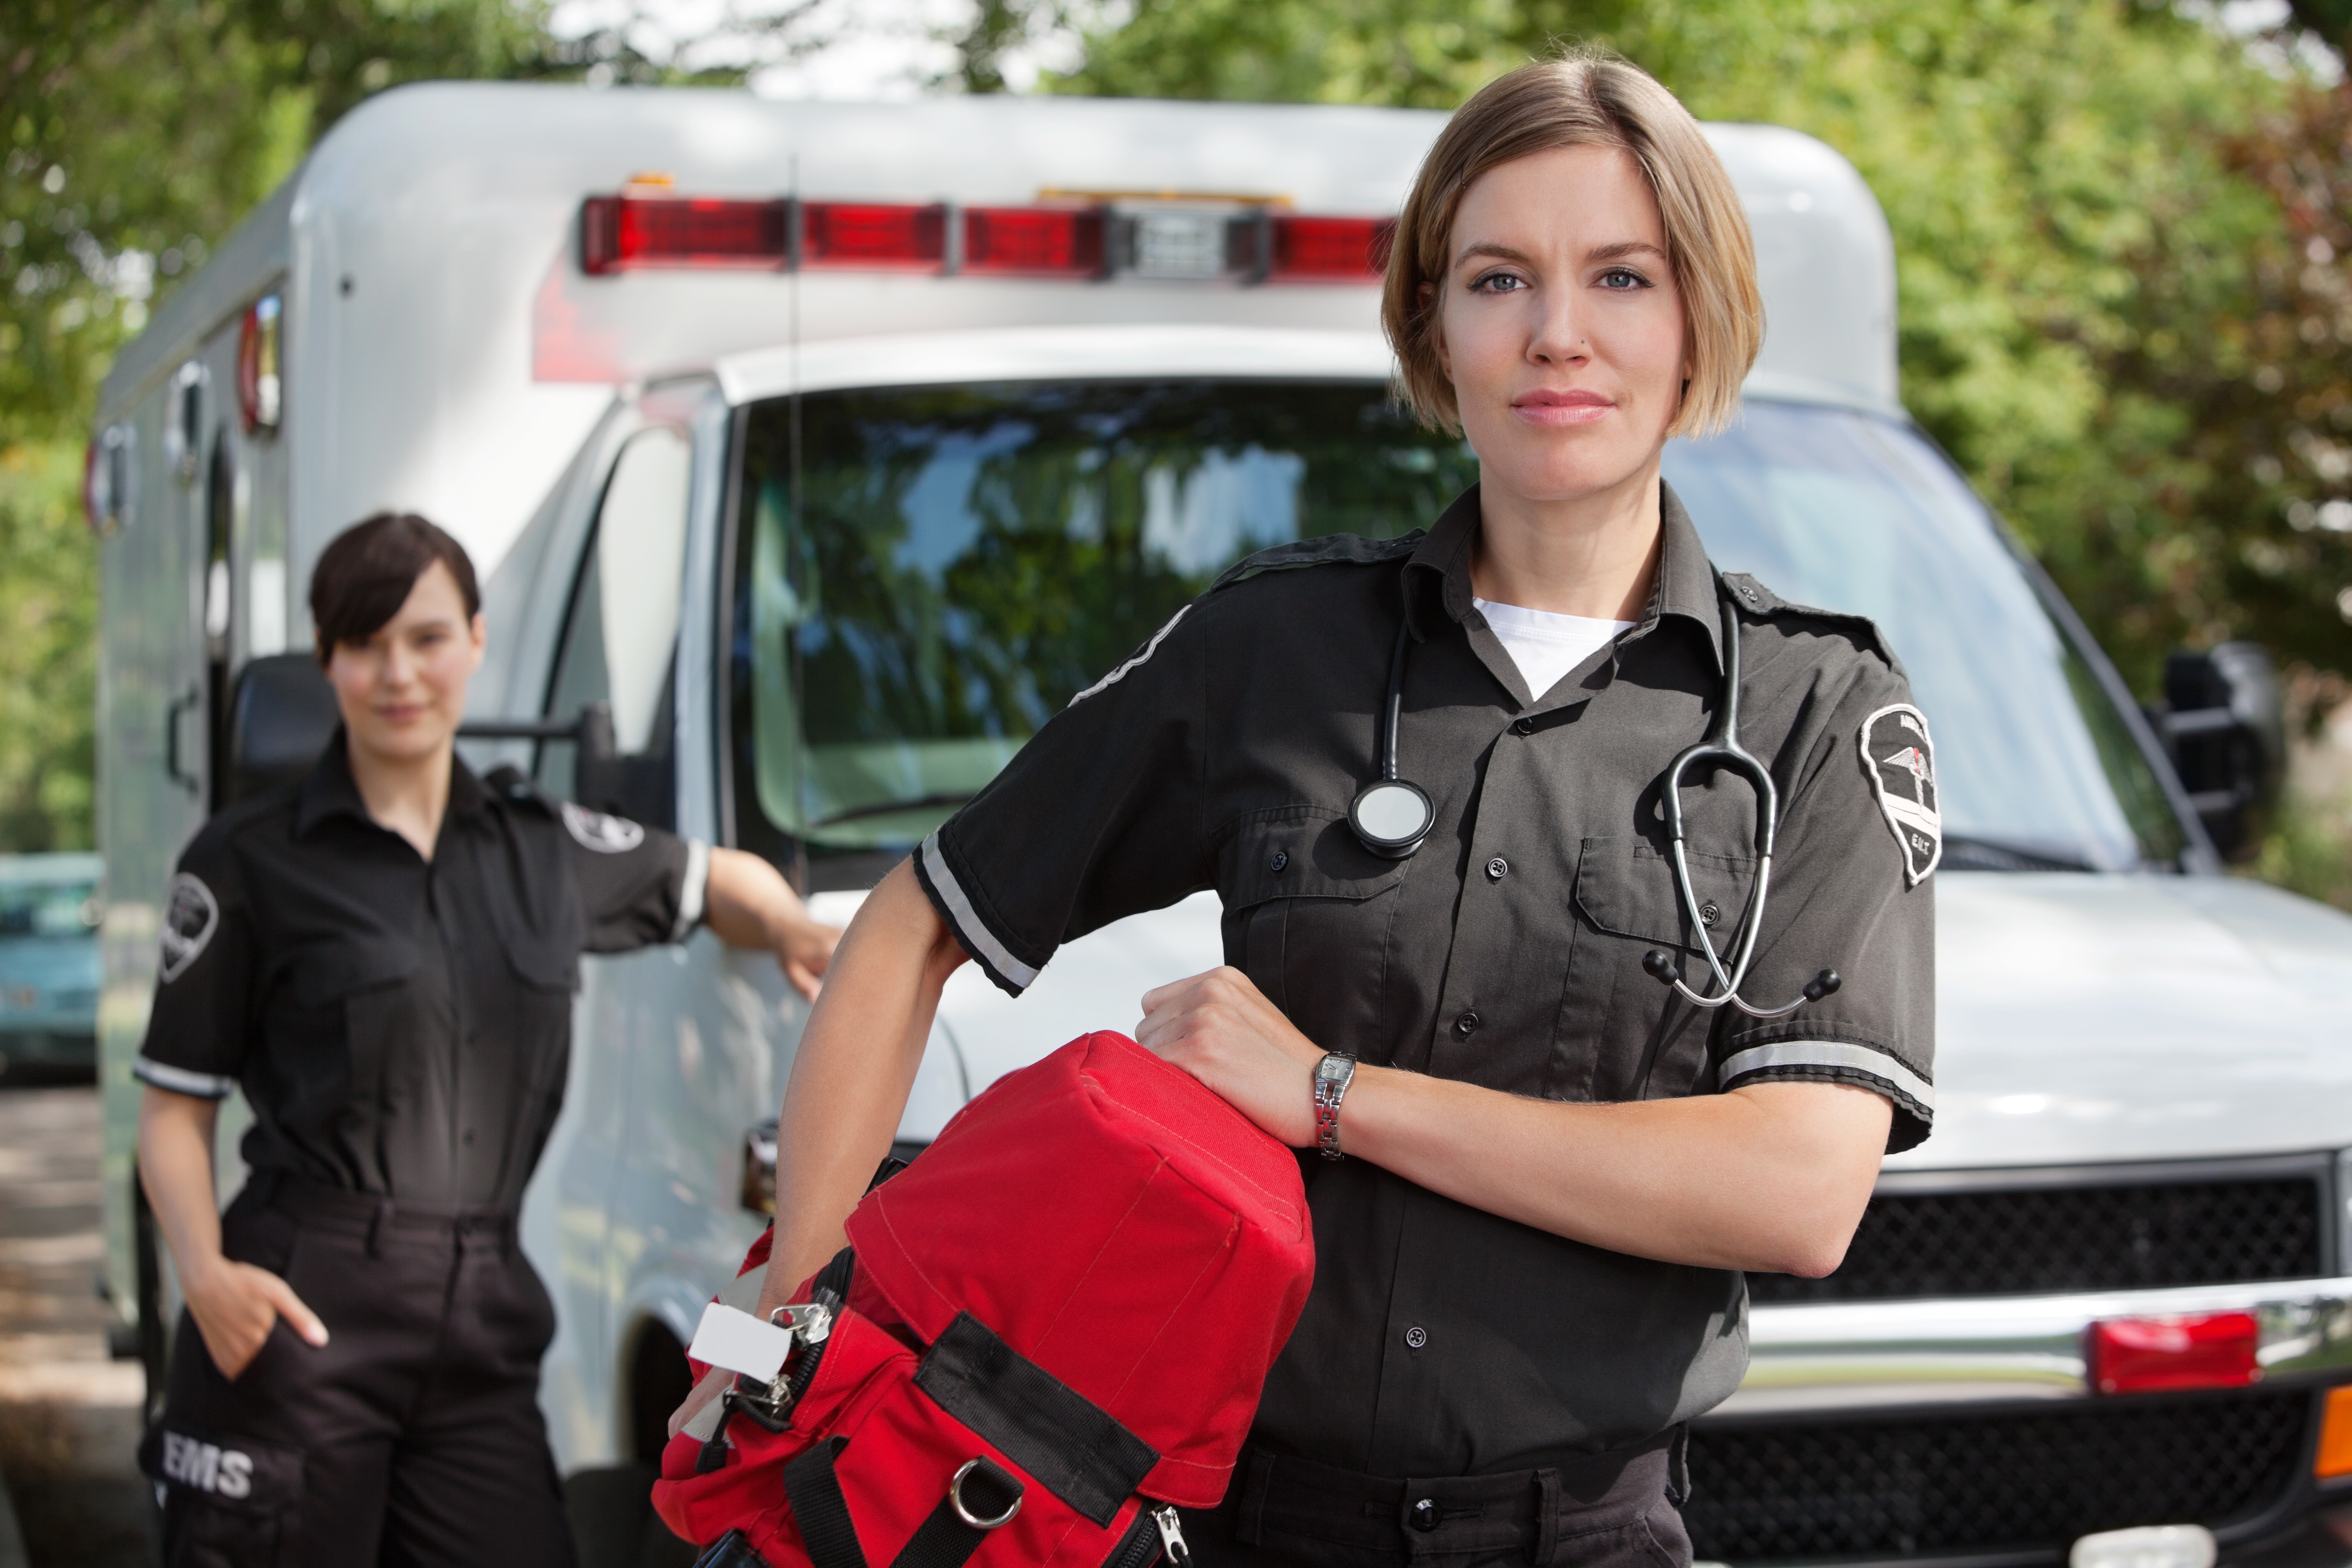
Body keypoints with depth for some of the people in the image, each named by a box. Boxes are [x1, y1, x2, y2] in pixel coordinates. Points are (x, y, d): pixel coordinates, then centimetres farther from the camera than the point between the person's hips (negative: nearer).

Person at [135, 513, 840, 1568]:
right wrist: (206, 1273, -15)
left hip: (484, 1324, 4)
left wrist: (795, 932, 10)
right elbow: (175, 1107, 2)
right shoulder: (252, 861, 2)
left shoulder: (542, 847, 15)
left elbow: (716, 881, 32)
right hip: (302, 1320, -4)